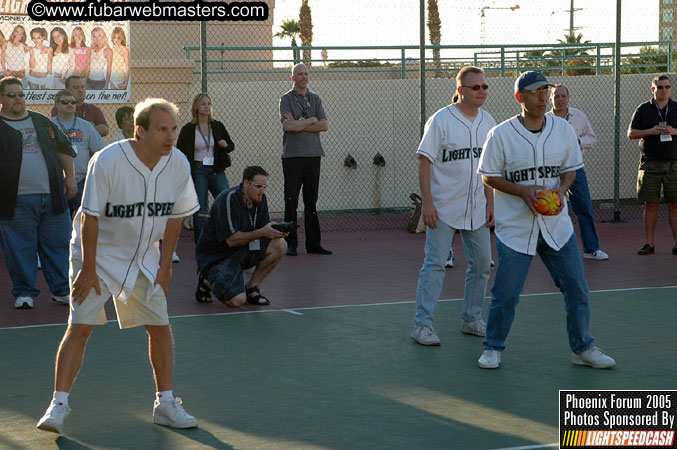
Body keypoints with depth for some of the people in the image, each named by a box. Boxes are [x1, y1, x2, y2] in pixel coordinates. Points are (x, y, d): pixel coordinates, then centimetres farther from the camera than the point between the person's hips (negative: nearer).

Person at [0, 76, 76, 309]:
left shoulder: (42, 122, 14)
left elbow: (64, 148, 21)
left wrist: (70, 177, 14)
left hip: (52, 195, 4)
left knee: (58, 244, 6)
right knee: (20, 248, 1)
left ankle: (62, 290, 16)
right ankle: (24, 293, 14)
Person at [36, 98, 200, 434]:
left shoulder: (178, 164, -10)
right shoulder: (107, 161, -24)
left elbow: (174, 216, 3)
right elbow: (90, 217, -19)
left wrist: (165, 263, 2)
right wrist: (89, 268, -17)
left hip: (144, 259, 5)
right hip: (97, 255, -4)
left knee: (160, 327, 4)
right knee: (79, 327, -10)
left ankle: (165, 403, 17)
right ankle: (59, 404, -4)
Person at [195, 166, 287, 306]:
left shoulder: (260, 199, 0)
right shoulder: (228, 199, -23)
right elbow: (231, 240, -26)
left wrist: (277, 231, -20)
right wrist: (262, 232, -32)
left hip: (242, 251, 7)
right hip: (216, 256, -7)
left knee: (280, 245, -14)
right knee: (237, 300, -25)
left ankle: (251, 288, -1)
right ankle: (208, 281, 8)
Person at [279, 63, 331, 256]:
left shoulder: (315, 99, 13)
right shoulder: (286, 99, 1)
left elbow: (324, 125, 1)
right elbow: (287, 126, -13)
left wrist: (299, 125, -8)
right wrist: (311, 120, -4)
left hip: (313, 153, 4)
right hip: (293, 155, -4)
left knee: (311, 200, 5)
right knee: (291, 201, -3)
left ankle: (313, 243, 8)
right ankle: (291, 244, 1)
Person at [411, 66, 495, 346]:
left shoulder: (488, 122, 8)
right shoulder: (441, 120, -9)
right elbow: (425, 161, -10)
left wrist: (490, 203, 9)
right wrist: (427, 203, -15)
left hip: (477, 210, 6)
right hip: (443, 208, -6)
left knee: (482, 264, 8)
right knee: (435, 264, -7)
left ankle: (472, 319, 22)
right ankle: (422, 324, -2)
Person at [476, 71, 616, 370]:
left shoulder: (564, 129, 1)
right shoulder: (501, 135, -9)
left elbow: (570, 168, 12)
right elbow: (489, 176, -3)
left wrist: (561, 189, -9)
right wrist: (524, 191, -17)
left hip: (557, 224, 3)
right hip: (514, 226, -3)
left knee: (578, 290, 5)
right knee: (506, 294, 0)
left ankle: (582, 348, 21)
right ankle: (493, 348, 19)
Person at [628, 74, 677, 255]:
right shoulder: (643, 109, 8)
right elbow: (631, 133, 7)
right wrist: (650, 131, -9)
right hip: (650, 163, 0)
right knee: (650, 204, -1)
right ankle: (649, 243, 3)